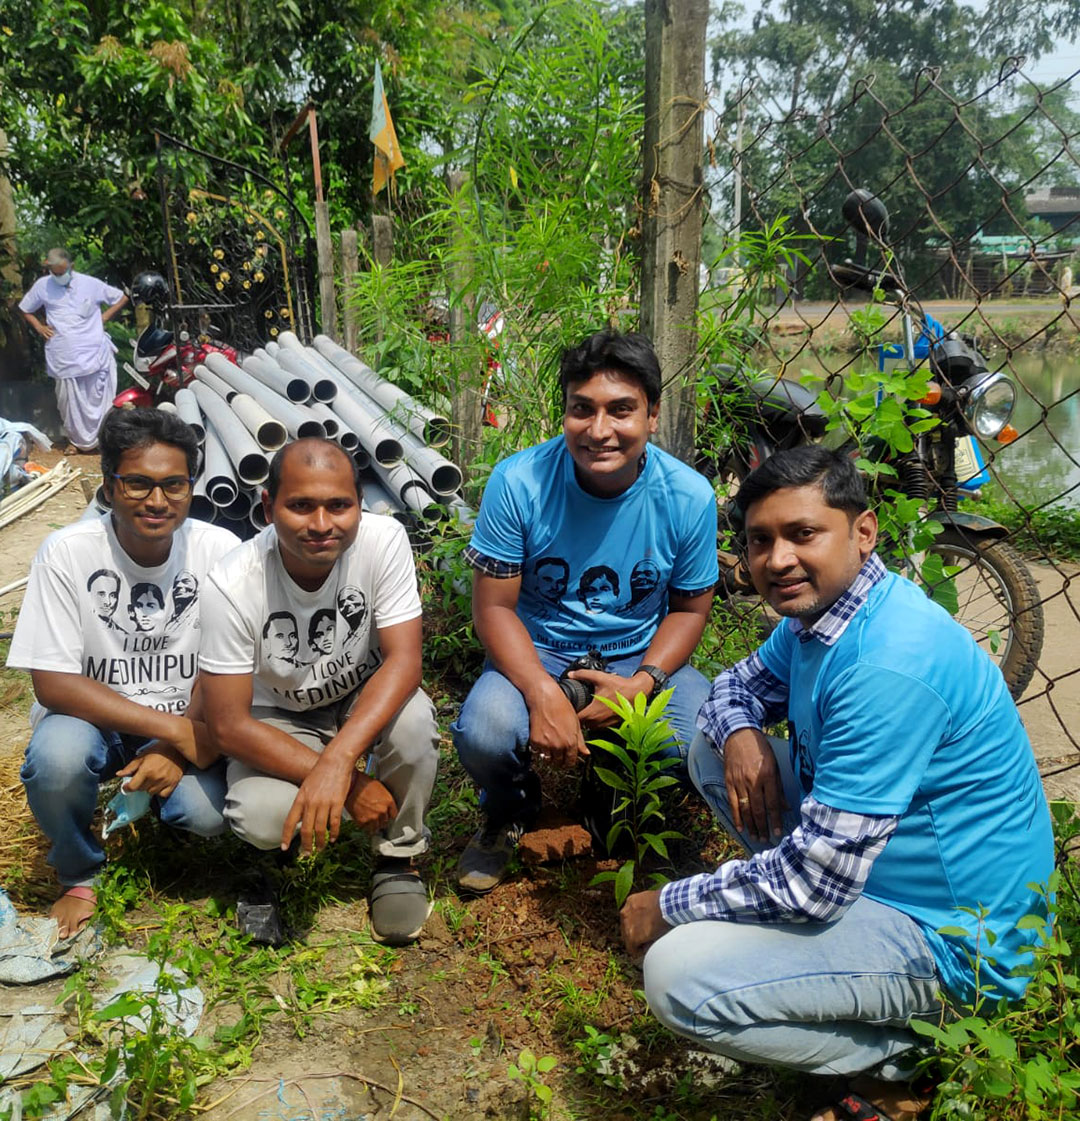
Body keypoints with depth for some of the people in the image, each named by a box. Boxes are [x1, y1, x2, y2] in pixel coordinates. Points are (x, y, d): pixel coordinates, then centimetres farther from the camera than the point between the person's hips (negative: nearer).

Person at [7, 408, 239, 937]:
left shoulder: (219, 550, -14)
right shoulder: (67, 553, -17)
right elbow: (53, 683, -19)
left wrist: (178, 747, -20)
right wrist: (175, 729, -25)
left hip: (185, 725, 1)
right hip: (91, 718, 0)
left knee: (209, 813, -26)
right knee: (58, 756, -33)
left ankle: (149, 792, 14)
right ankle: (78, 874, 0)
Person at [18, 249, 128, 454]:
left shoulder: (90, 283, -1)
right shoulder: (42, 286, 5)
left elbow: (122, 298, 9)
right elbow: (25, 309, 20)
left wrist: (104, 317, -1)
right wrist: (39, 327, 5)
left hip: (94, 352, -1)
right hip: (64, 357, 2)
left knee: (99, 397, 2)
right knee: (70, 400, 5)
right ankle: (76, 439, 18)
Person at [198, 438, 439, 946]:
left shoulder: (383, 540, -25)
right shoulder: (232, 587, -27)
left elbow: (404, 659, -28)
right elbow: (229, 724, -23)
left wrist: (336, 761, -43)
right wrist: (349, 785, -29)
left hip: (366, 698, 1)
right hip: (279, 719, -1)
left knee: (413, 721, -33)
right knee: (260, 818, -29)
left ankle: (398, 856, -3)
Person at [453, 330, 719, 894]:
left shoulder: (689, 497, -14)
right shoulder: (518, 482, -19)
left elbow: (689, 608, 0)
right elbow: (494, 608, -13)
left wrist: (643, 682, -18)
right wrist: (543, 693, -29)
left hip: (642, 656, 2)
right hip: (535, 653, -1)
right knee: (483, 732, -31)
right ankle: (508, 811, 9)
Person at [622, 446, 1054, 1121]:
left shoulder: (889, 665, -31)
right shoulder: (819, 609, -2)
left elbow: (814, 881, -30)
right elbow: (742, 685, 16)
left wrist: (667, 907, -15)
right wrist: (742, 736, -9)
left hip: (953, 940, -9)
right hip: (870, 856, 9)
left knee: (681, 977, -24)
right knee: (712, 747, 7)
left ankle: (902, 1057, -2)